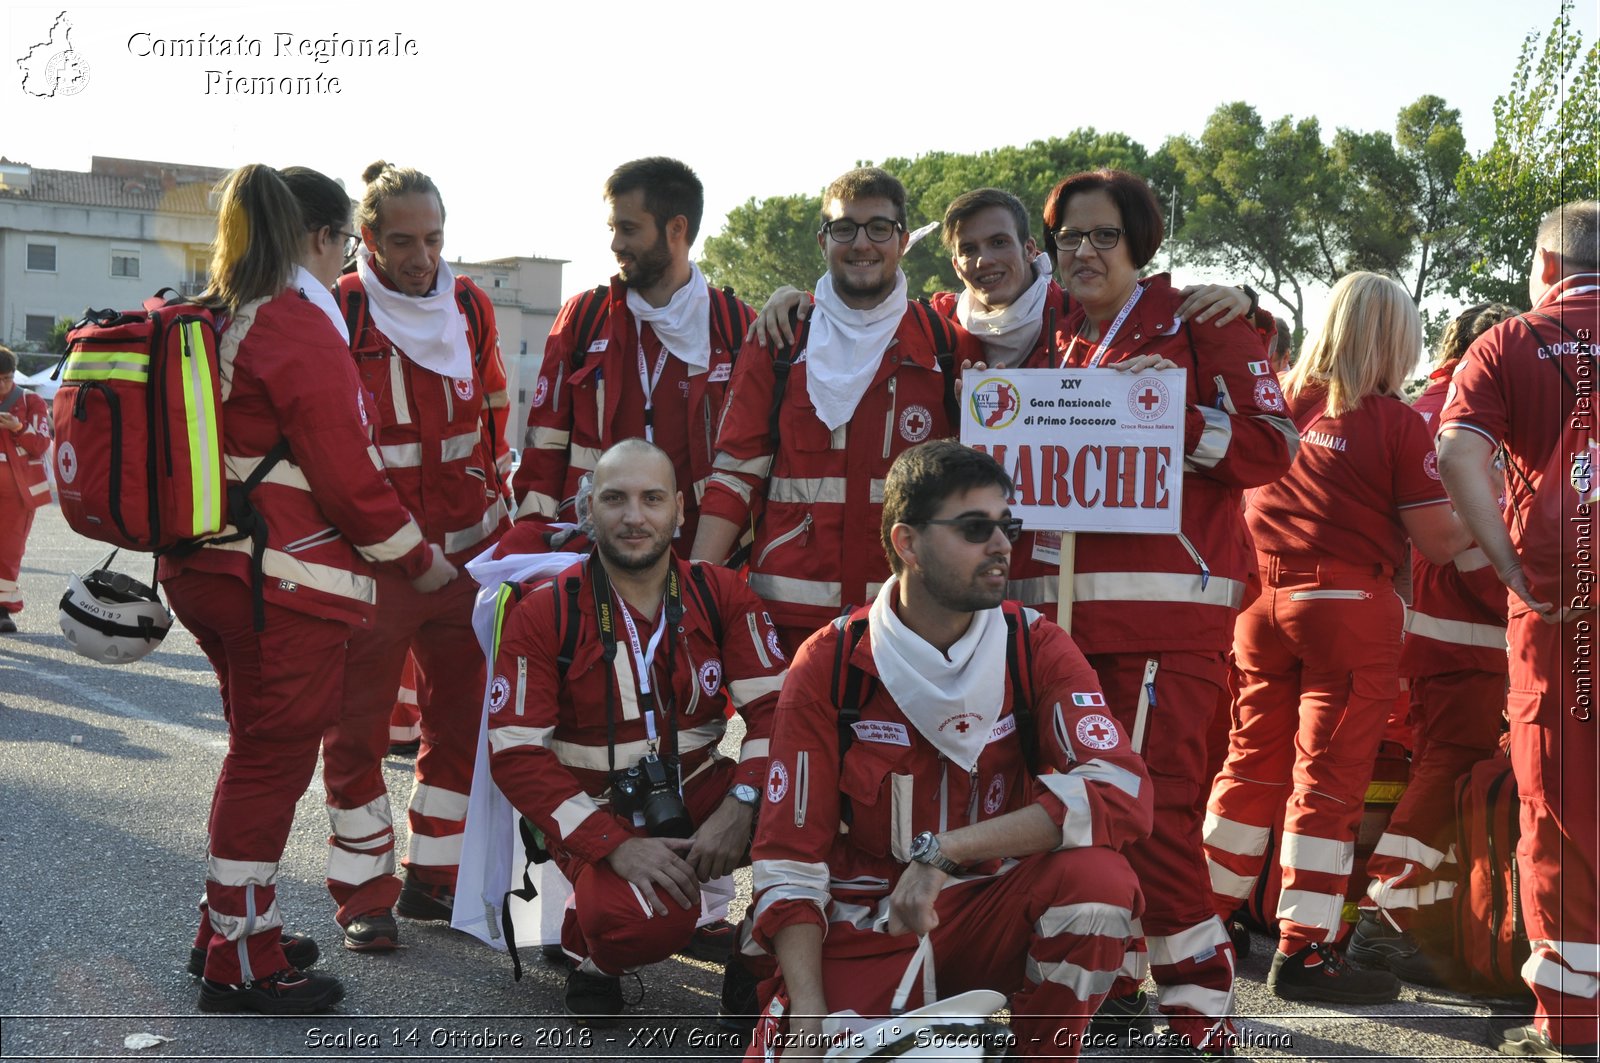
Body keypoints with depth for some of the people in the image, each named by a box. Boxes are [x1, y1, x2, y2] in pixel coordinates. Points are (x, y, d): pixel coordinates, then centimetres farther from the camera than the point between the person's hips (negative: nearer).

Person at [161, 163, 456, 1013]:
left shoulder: (206, 321, 13)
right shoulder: (301, 329, -16)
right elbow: (346, 474, -16)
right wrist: (416, 558, -5)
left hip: (202, 568, 9)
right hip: (286, 582, -9)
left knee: (258, 751, 21)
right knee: (273, 759, 1)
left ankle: (232, 930, 31)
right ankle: (241, 967, 11)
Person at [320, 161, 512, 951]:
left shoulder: (470, 307, 5)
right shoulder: (335, 313, -9)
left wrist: (498, 513, 16)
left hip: (465, 551, 5)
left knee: (461, 716, 11)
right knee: (358, 729, 2)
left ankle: (433, 875, 26)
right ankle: (365, 896, 15)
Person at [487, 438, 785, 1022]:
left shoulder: (723, 595, 0)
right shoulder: (543, 613, -8)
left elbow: (774, 706, -7)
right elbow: (516, 755, -12)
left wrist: (741, 805, -26)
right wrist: (616, 845, -22)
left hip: (702, 795, 3)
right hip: (598, 815, -3)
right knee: (649, 922, -34)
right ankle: (590, 949, 4)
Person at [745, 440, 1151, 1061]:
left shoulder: (1037, 649, -7)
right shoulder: (829, 665, -9)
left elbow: (1122, 792, -24)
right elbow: (789, 857, -8)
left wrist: (947, 851, -31)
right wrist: (808, 1009, -21)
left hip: (992, 916, 1)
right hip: (867, 928, 0)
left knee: (1097, 876, -29)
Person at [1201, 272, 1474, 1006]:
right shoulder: (1396, 422, -7)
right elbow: (1437, 544, -6)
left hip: (1265, 600, 5)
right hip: (1349, 608, -5)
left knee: (1252, 761, 16)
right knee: (1329, 777, 0)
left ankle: (1204, 919, 25)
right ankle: (1303, 950, 3)